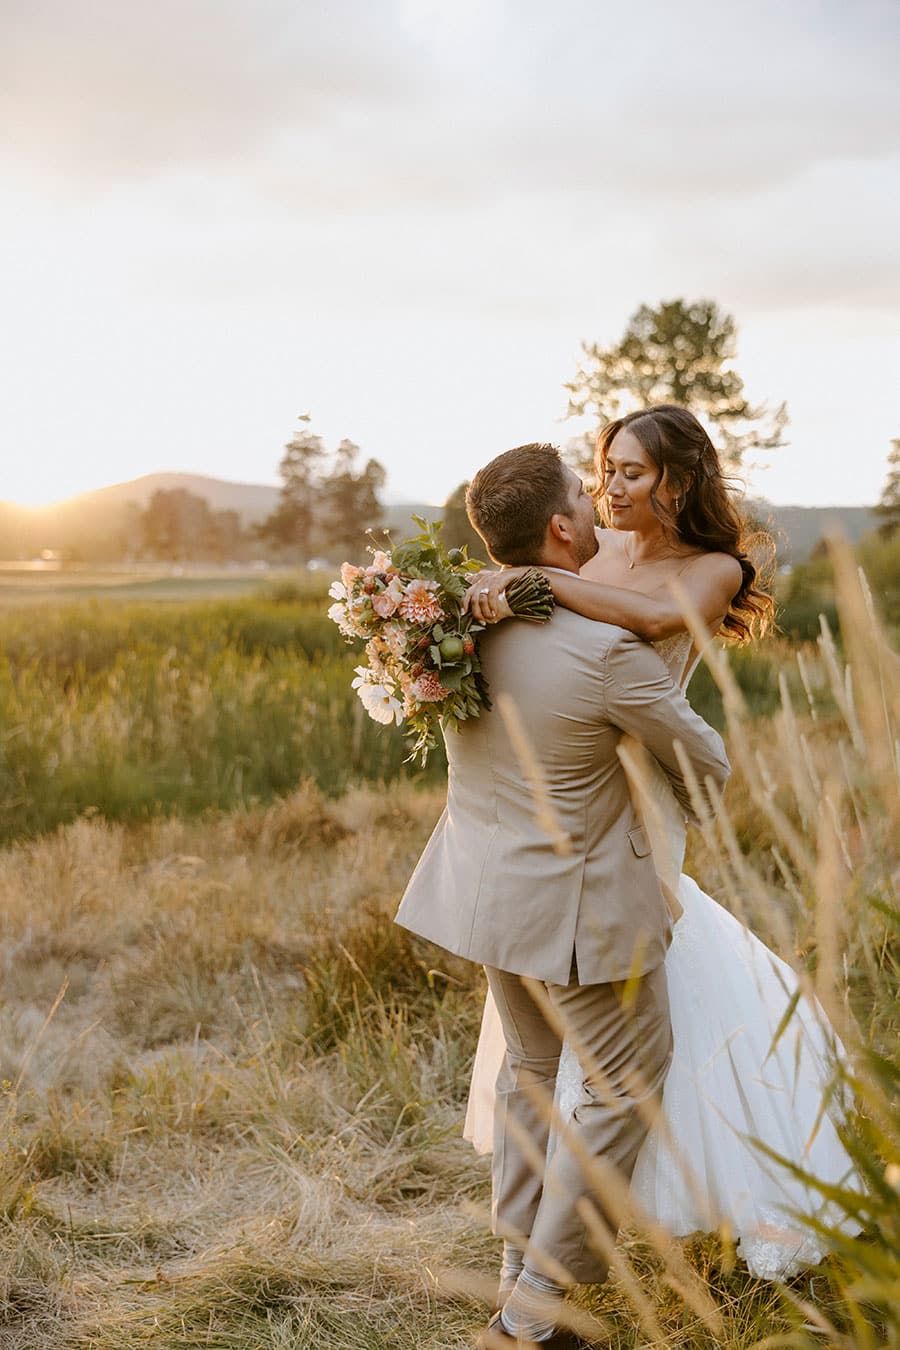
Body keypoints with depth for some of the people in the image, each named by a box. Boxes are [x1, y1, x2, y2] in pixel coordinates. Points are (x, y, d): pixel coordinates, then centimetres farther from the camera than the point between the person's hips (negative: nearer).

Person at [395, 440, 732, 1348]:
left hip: (484, 888, 7)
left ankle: (524, 1254, 39)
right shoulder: (608, 649, -25)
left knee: (529, 1063, 25)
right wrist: (694, 800, 14)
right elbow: (705, 764, -10)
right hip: (576, 906, -7)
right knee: (623, 1089, 10)